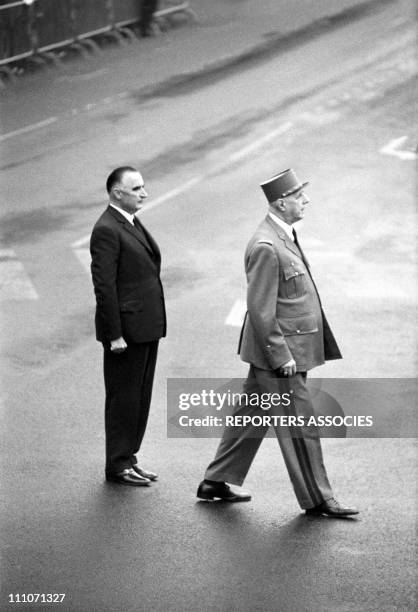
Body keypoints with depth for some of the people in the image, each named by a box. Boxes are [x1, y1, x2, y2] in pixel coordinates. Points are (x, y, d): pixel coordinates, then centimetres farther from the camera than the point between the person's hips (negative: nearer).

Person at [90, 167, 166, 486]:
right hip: (126, 328, -9)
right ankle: (118, 466, 8)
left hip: (146, 327, 9)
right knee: (123, 397, -1)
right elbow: (104, 286, -19)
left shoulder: (133, 225, 14)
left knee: (140, 396, 14)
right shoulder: (107, 231, -16)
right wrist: (115, 334, -20)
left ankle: (127, 456, 24)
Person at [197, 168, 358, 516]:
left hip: (286, 350, 10)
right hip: (278, 351, -10)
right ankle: (317, 498, 8)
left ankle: (217, 483, 27)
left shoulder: (285, 236, 10)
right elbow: (260, 309, -22)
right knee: (299, 425, -1)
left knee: (251, 417, 17)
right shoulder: (266, 247, -22)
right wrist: (280, 355, -20)